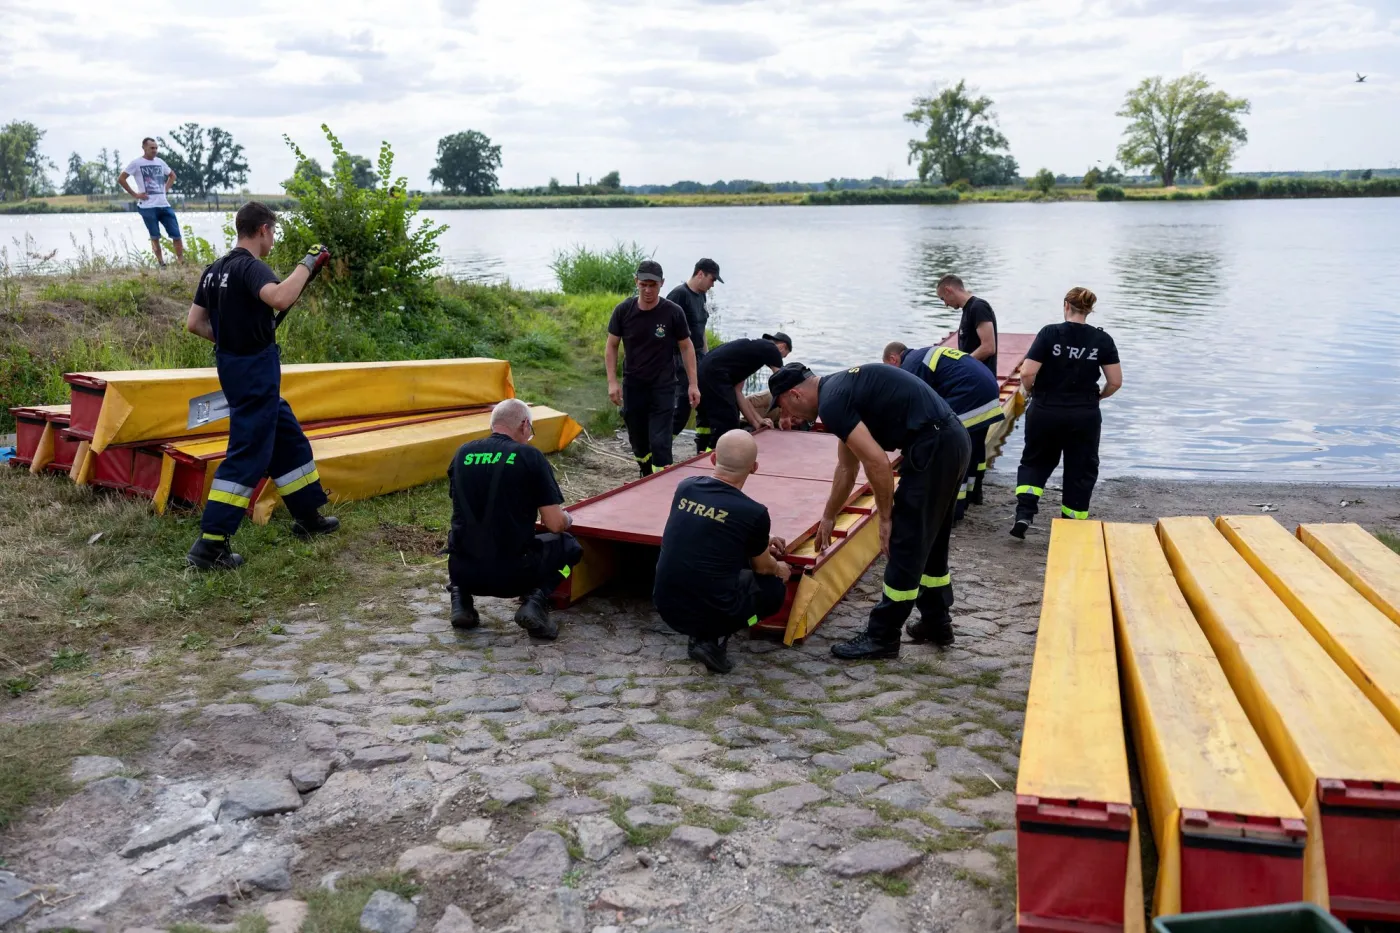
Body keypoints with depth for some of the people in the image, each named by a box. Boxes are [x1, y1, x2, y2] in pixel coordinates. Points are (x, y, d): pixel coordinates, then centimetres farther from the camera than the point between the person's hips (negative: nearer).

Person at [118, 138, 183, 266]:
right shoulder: (136, 163, -2)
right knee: (155, 237, 2)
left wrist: (166, 189, 13)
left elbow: (172, 175, 29)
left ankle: (181, 262, 6)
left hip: (164, 205, 4)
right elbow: (120, 179, -2)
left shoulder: (160, 161, 13)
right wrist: (134, 194, -6)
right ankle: (162, 264, 10)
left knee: (176, 234, -1)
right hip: (148, 206, -4)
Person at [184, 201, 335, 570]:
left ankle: (308, 516, 31)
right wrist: (307, 264, -26)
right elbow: (280, 298, -38)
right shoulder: (250, 267, -18)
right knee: (248, 455, -6)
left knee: (288, 439, 20)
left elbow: (194, 323, 11)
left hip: (235, 365, 10)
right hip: (255, 371, -10)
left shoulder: (215, 270, 9)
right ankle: (210, 544, -4)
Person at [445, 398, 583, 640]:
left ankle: (461, 599, 13)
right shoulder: (530, 457, -6)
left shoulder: (462, 454, 6)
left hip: (462, 572, 4)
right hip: (512, 574, -4)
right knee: (568, 545, 21)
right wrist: (568, 519, 18)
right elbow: (555, 524, -7)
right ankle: (535, 599, -2)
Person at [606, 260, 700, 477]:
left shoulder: (673, 312, -11)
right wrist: (612, 382, -5)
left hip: (662, 387, -2)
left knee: (660, 442, -9)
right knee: (638, 441, 13)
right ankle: (647, 479, 34)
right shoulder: (623, 311, -6)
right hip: (632, 386, 3)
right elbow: (611, 347, 3)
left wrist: (692, 384, -3)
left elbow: (686, 347, -1)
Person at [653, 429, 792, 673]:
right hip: (712, 612, -5)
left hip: (665, 605, 5)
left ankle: (700, 634, 15)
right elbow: (762, 568, 7)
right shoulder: (754, 513, -13)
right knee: (776, 588, 22)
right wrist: (779, 569, 31)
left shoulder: (685, 488, 0)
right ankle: (713, 639, 3)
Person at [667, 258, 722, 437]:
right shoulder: (679, 294, -15)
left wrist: (706, 356, 19)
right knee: (683, 402, -10)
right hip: (682, 357, -9)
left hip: (698, 356, 9)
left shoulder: (701, 295, 12)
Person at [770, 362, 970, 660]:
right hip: (953, 439, 10)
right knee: (929, 541, 21)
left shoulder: (831, 403, -11)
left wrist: (885, 518, -5)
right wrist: (828, 518, 39)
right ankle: (936, 622, 32)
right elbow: (847, 466, 30)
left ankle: (882, 637, 9)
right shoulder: (840, 389, 19)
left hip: (933, 446, -10)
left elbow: (877, 463, -18)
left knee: (906, 543, -1)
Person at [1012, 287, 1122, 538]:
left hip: (1045, 412, -1)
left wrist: (1032, 393, 6)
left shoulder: (1049, 333, -8)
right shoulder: (1102, 339, -1)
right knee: (1080, 470, 15)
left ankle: (1024, 513, 0)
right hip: (1085, 416, 1)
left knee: (1035, 462, 18)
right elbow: (1115, 382, -2)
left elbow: (1027, 373, -14)